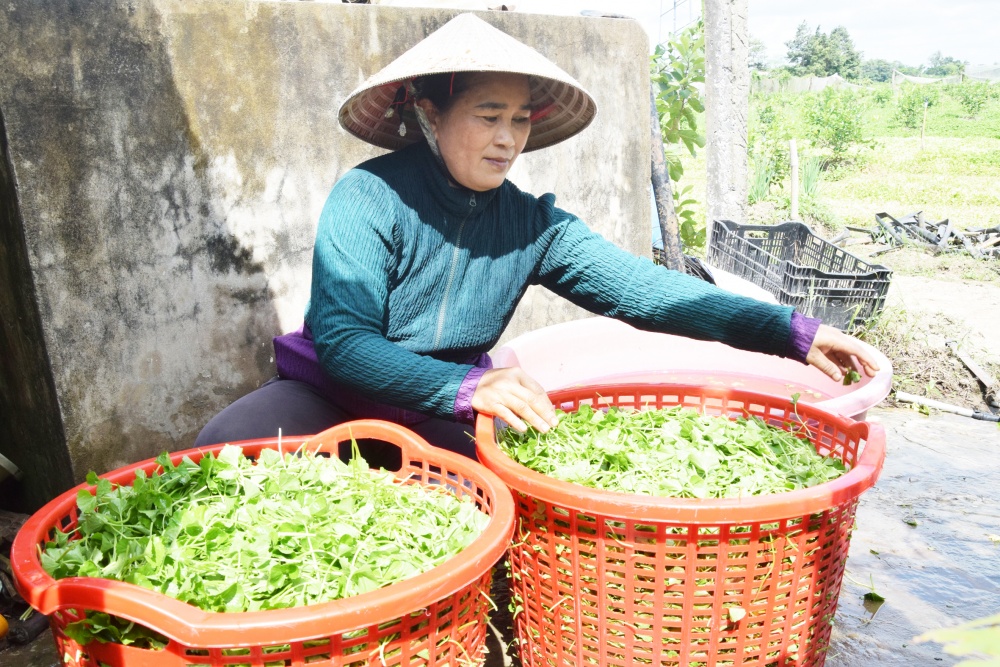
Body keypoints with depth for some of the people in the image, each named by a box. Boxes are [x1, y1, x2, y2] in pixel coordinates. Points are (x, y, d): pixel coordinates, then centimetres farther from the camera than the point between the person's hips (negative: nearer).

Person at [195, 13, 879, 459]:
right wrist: (469, 386, -41)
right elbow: (341, 340, -24)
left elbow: (640, 286, -12)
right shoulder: (369, 199, -17)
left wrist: (792, 332, -23)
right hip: (333, 390, -2)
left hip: (441, 417, 3)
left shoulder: (532, 224, -4)